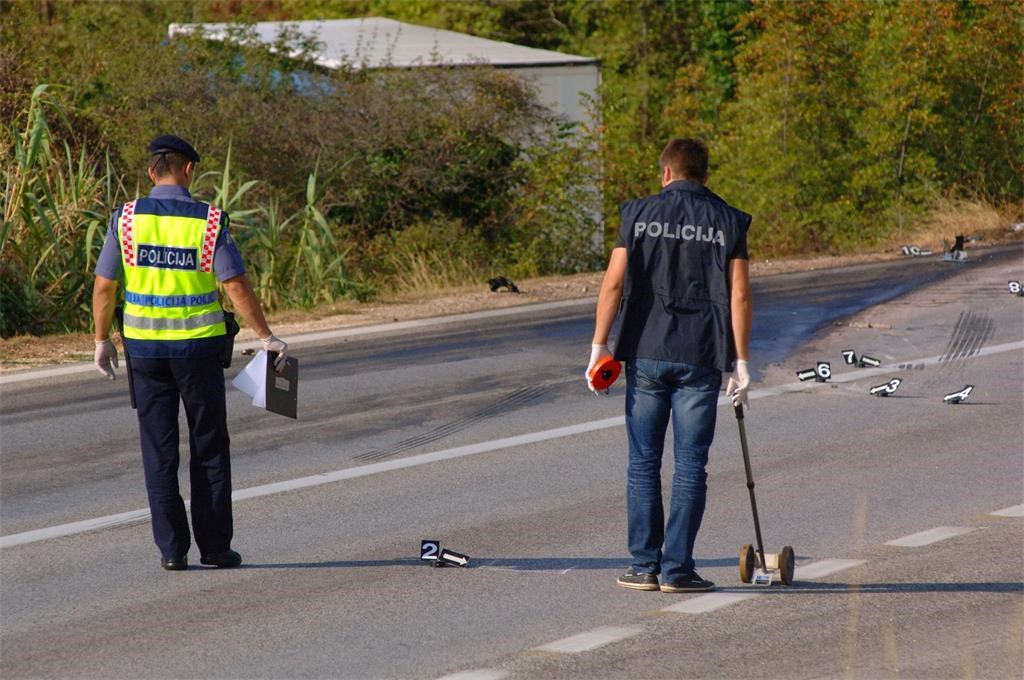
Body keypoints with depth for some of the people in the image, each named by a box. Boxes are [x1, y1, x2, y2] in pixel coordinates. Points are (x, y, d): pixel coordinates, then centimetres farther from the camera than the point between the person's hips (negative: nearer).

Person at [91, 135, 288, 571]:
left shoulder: (127, 219, -4)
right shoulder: (208, 222, -8)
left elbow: (104, 286, -2)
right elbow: (237, 287, -11)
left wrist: (102, 340, 10)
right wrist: (267, 338, -4)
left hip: (144, 346, 2)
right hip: (198, 348, -2)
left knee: (159, 452, 7)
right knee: (209, 450, 9)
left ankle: (171, 549, 5)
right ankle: (214, 547, 9)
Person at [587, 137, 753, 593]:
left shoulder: (639, 214, 4)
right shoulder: (727, 222, 4)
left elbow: (613, 283, -2)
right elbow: (740, 295, -2)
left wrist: (599, 344, 2)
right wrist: (741, 361, 1)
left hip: (646, 353, 0)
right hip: (701, 357, 0)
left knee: (643, 462, 7)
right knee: (690, 465, 3)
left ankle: (645, 566, 5)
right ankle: (677, 569, 0)